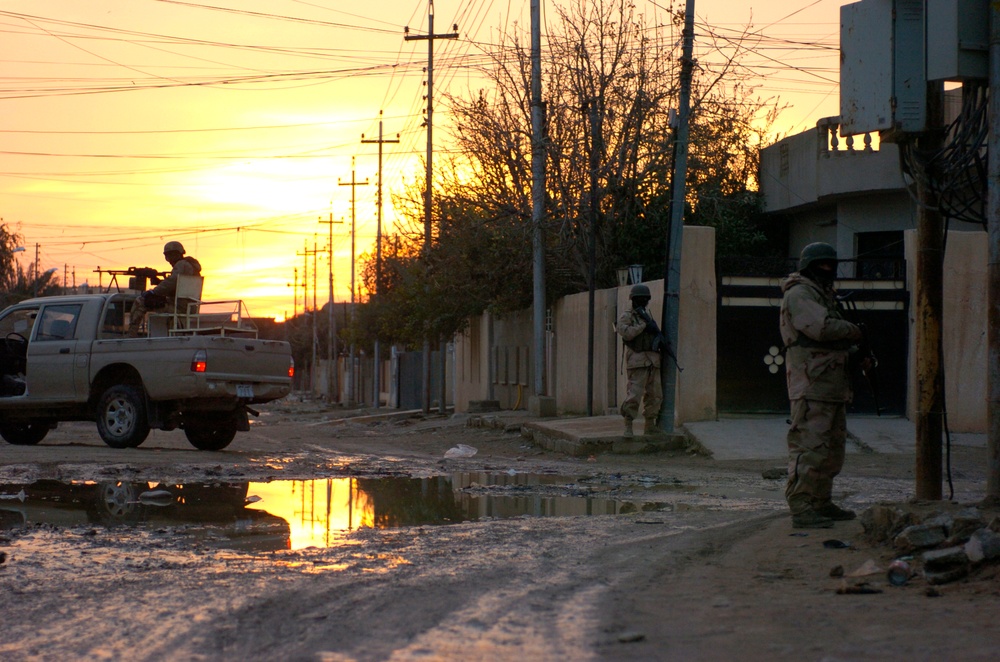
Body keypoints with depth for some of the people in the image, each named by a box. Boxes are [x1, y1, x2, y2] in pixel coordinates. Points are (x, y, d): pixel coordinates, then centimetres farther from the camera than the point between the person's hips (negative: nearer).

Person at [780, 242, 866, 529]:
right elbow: (821, 328, -22)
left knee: (833, 448, 15)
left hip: (833, 385, 11)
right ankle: (801, 508, -15)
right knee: (809, 447, -13)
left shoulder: (825, 294, 24)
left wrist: (857, 353, 9)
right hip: (811, 384, -11)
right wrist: (854, 331, -7)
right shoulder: (799, 294, -9)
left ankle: (821, 502, 23)